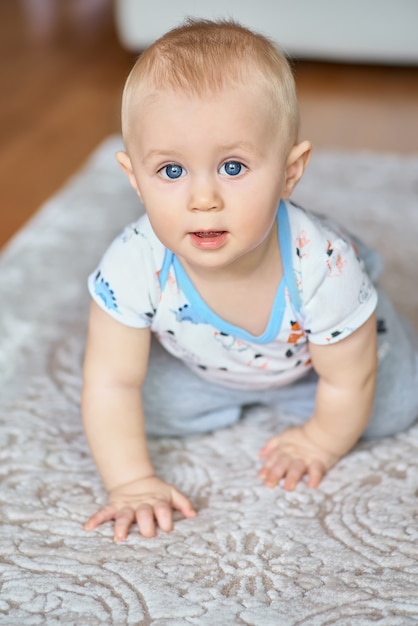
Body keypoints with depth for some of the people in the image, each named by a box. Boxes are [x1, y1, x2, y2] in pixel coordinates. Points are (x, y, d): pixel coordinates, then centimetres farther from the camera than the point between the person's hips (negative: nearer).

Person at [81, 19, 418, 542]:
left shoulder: (322, 268, -43)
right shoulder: (135, 266, -39)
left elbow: (347, 383, -25)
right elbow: (111, 384, -26)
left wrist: (320, 443, -10)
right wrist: (131, 483, -24)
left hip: (312, 355, 0)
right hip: (200, 365, 1)